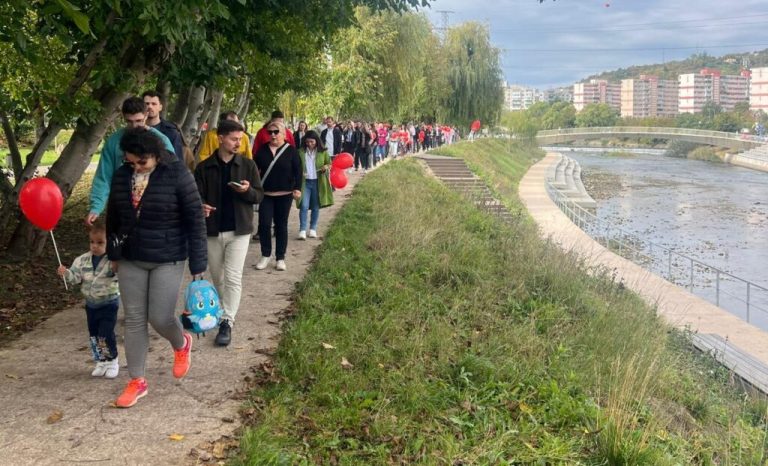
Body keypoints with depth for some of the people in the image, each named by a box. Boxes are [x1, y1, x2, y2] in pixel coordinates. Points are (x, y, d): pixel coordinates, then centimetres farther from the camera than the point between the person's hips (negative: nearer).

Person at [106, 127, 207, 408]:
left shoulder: (177, 175, -15)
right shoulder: (121, 175, 0)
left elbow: (195, 221, -12)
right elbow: (113, 216, 14)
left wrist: (198, 264, -12)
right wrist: (113, 253, 19)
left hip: (168, 259, -4)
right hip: (130, 259, 5)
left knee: (160, 318, -5)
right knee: (134, 320, 7)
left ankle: (182, 344, 30)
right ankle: (137, 381, 19)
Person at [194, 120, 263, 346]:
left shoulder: (248, 165, -1)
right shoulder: (204, 167, -2)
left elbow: (259, 195, 2)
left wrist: (247, 190, -21)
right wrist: (201, 206, -26)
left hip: (239, 230, -1)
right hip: (212, 230, 1)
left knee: (233, 277, -8)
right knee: (218, 278, 14)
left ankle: (227, 322, -5)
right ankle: (224, 310, 35)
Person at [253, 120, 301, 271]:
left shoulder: (290, 150, -2)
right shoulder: (263, 150, 5)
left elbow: (297, 171, -4)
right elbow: (254, 168, 8)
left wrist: (297, 188, -12)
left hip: (284, 195, -2)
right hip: (266, 194, 2)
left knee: (281, 225, 6)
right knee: (264, 224, -5)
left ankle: (280, 258, 15)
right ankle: (265, 255, 11)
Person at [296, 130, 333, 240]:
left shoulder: (322, 152, 2)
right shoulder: (300, 152, 1)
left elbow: (329, 164, 11)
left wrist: (326, 167, -12)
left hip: (318, 182, 1)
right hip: (305, 182, -1)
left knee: (316, 207, 8)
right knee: (304, 206, -9)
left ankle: (313, 229, 19)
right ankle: (302, 230, -7)